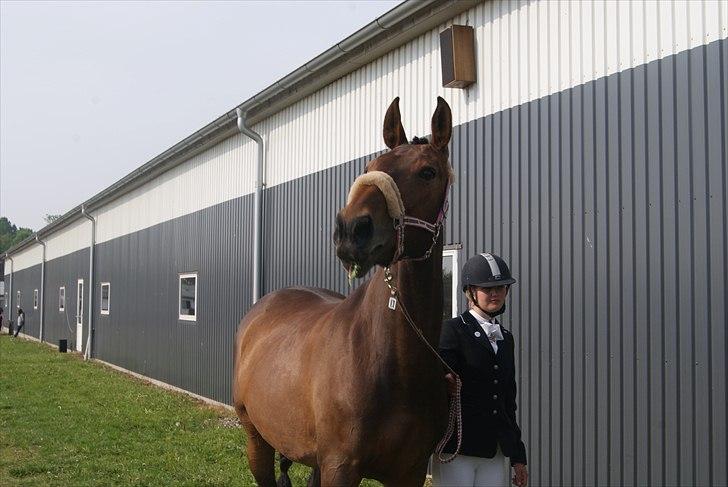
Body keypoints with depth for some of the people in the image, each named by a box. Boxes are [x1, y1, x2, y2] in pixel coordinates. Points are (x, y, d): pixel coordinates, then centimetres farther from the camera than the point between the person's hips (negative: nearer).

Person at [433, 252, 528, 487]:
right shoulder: (452, 330, -4)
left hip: (495, 454, 6)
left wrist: (518, 457, 17)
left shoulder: (506, 338, 15)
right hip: (456, 450, -6)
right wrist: (447, 382, -37)